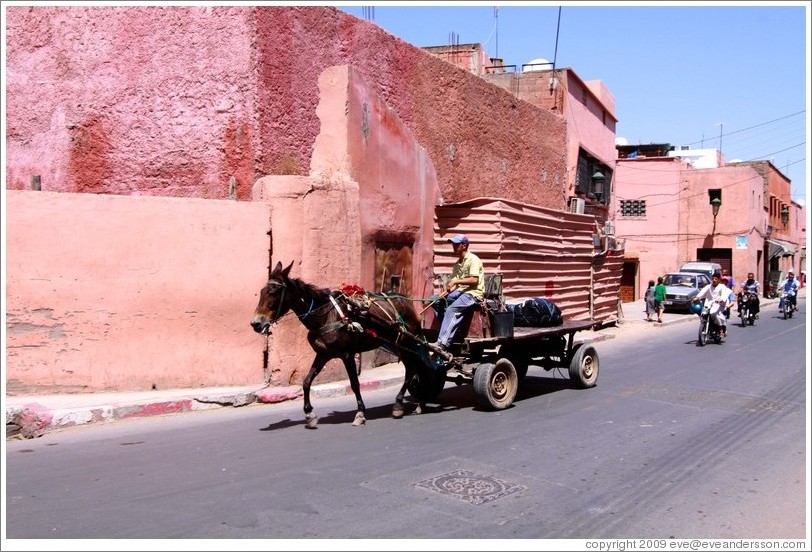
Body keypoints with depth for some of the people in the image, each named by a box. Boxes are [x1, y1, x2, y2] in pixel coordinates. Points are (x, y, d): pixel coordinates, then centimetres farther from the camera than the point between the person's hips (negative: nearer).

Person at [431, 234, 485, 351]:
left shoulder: (473, 259, -6)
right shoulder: (457, 263, 20)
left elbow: (474, 280, -18)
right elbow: (454, 282, 12)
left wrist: (456, 281, -19)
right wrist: (449, 287, -10)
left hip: (473, 292, -9)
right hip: (460, 291, 9)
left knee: (452, 309, -31)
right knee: (437, 302, -8)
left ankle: (442, 343, -38)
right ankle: (450, 331, -9)